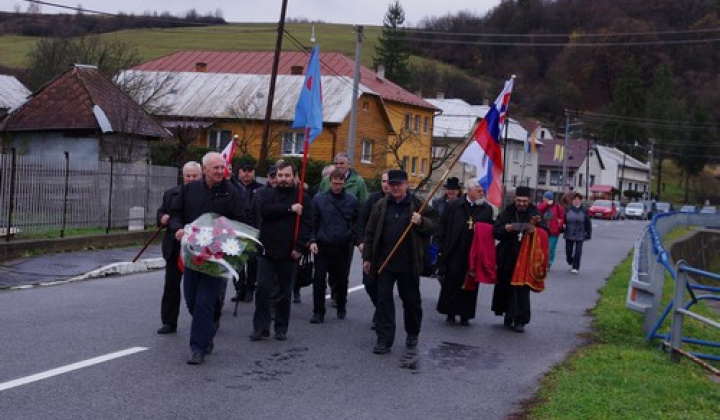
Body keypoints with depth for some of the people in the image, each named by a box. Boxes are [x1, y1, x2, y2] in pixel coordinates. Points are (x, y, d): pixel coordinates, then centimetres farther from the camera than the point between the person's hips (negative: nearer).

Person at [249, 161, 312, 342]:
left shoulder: (303, 198, 3)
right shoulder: (267, 194, 8)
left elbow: (307, 224, -5)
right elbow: (265, 210, -14)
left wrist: (299, 247, -15)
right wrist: (289, 209, -16)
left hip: (289, 254, -1)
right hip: (267, 251, 1)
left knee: (284, 293, 8)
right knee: (263, 289, -5)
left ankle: (281, 328, 17)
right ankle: (261, 327, 1)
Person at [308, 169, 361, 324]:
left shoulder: (352, 201, 4)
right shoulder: (319, 199, 2)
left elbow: (357, 224, 10)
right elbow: (313, 222, 3)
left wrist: (359, 241, -2)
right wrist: (312, 241, -7)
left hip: (343, 247, 1)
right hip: (322, 247, -1)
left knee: (341, 279, 11)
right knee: (319, 279, -4)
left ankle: (341, 307, 32)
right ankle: (318, 312, 3)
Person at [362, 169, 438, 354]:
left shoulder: (418, 205, -1)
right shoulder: (381, 206, 6)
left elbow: (434, 225, 1)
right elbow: (370, 233, 8)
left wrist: (421, 222, -19)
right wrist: (367, 257, 5)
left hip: (408, 263, -1)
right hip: (384, 261, 1)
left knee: (411, 299, 12)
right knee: (383, 299, -2)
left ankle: (412, 334, 33)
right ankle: (384, 340, 2)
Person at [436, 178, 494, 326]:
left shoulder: (487, 209, 5)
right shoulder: (454, 206, -1)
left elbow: (490, 231, 6)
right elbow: (443, 226, 0)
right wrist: (443, 248, -5)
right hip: (455, 253, -1)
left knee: (470, 285, 6)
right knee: (452, 283, 5)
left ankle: (465, 315, 15)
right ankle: (450, 313, 17)